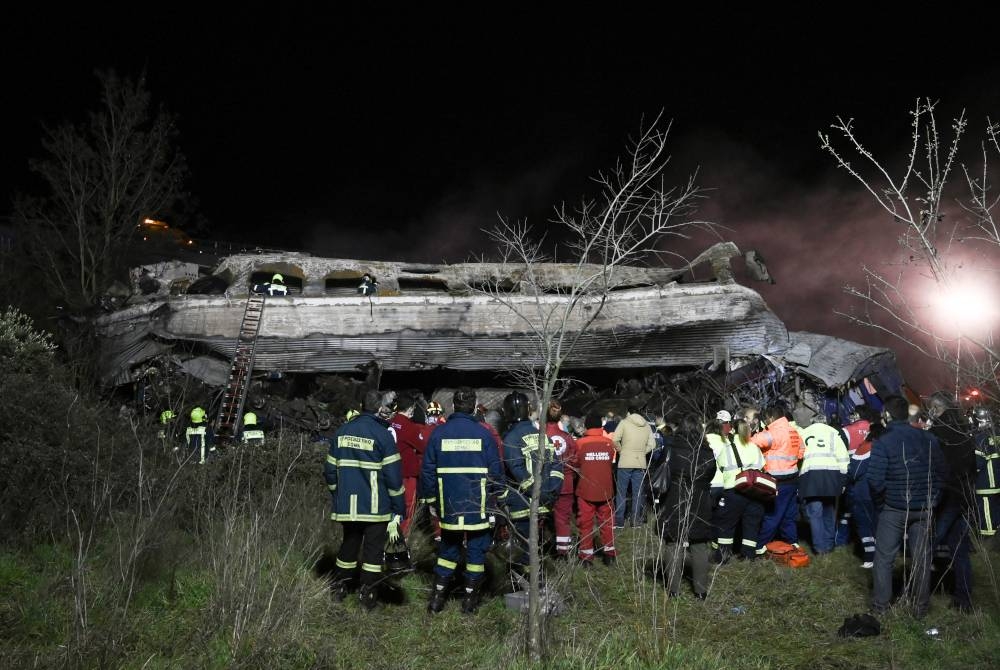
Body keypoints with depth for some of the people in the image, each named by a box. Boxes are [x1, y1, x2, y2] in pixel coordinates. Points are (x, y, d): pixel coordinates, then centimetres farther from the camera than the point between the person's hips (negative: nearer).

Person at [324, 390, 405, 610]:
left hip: (347, 505, 5)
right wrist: (399, 508, -4)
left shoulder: (342, 432, 5)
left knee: (349, 544, 19)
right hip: (376, 507, -5)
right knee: (373, 548, 4)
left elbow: (330, 470, 10)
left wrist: (337, 496, 23)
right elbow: (393, 474, -12)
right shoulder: (382, 434, -11)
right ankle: (368, 596, 6)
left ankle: (339, 588, 27)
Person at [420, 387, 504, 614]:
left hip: (449, 506, 2)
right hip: (478, 506, -2)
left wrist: (430, 499, 13)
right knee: (476, 549, 8)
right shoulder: (483, 433, -6)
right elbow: (496, 469, -2)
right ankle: (471, 598, 13)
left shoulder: (438, 433, -1)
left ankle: (437, 596, 13)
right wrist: (498, 497, 12)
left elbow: (427, 470, 4)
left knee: (448, 548, 15)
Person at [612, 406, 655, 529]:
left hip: (625, 462, -3)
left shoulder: (624, 422, -2)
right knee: (637, 492, 9)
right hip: (640, 463, 3)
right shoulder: (646, 426, 9)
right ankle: (636, 520, 12)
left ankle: (619, 521, 6)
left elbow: (615, 440, -10)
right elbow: (652, 444, 5)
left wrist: (620, 450, 5)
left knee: (621, 492, 5)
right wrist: (642, 452, 13)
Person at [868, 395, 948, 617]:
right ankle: (921, 606, 20)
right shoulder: (929, 439, -2)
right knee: (922, 558, 13)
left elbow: (875, 481, -19)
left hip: (894, 509, -4)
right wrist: (932, 497, 12)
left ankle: (880, 605, 14)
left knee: (884, 557, 9)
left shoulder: (883, 442, -16)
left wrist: (881, 497, 1)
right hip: (923, 509, 4)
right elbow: (942, 472, 3)